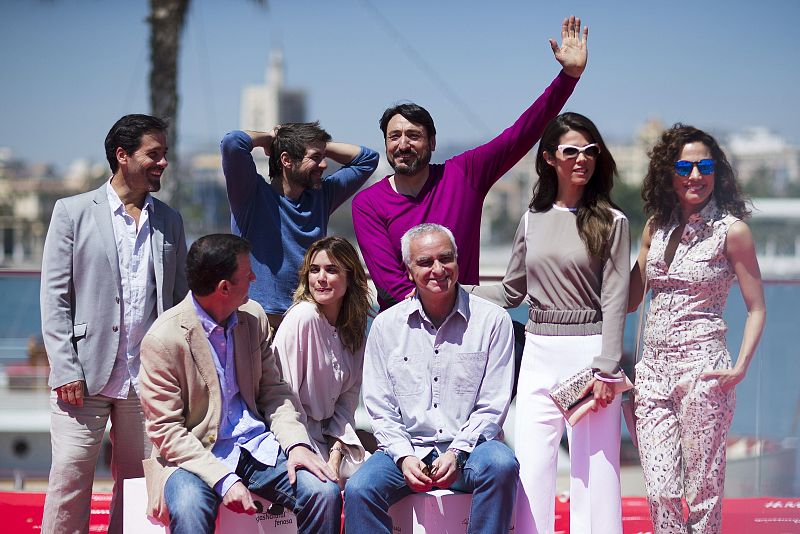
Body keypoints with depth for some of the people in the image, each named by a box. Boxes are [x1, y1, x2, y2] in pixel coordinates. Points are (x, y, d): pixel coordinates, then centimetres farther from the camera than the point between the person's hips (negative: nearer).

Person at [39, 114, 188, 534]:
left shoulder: (170, 221, 14)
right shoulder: (73, 212, 3)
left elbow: (180, 299, 16)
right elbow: (54, 298, -1)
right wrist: (65, 370, -9)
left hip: (148, 379, 3)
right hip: (86, 375, -3)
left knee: (140, 483, 5)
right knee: (70, 479, -5)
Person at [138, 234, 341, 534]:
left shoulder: (253, 317, 7)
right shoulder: (163, 340, -12)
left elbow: (273, 389, 12)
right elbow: (165, 430, -13)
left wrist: (296, 442, -8)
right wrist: (223, 479, -23)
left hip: (257, 446, 5)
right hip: (195, 454, -5)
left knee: (324, 491, -18)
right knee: (189, 509, -38)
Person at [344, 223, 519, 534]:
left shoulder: (492, 321, 1)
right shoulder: (386, 325, 7)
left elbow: (492, 407, -1)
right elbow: (379, 408, 7)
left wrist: (456, 453, -15)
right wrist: (404, 456, -10)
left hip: (468, 446, -1)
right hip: (407, 448, 1)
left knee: (500, 465, -33)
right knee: (359, 489, -26)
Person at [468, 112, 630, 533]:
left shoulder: (611, 222, -1)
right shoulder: (533, 219, 11)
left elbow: (614, 301, -5)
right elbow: (511, 291, 17)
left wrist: (606, 371, -13)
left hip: (589, 350, -4)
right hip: (539, 353, 4)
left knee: (594, 466, -1)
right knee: (530, 464, 2)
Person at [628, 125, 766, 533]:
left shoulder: (731, 231, -2)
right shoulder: (656, 227, 12)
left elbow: (757, 309, -1)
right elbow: (630, 298, 18)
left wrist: (740, 368, -12)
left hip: (702, 368, -4)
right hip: (653, 367, 4)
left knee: (702, 492, -1)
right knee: (661, 492, 0)